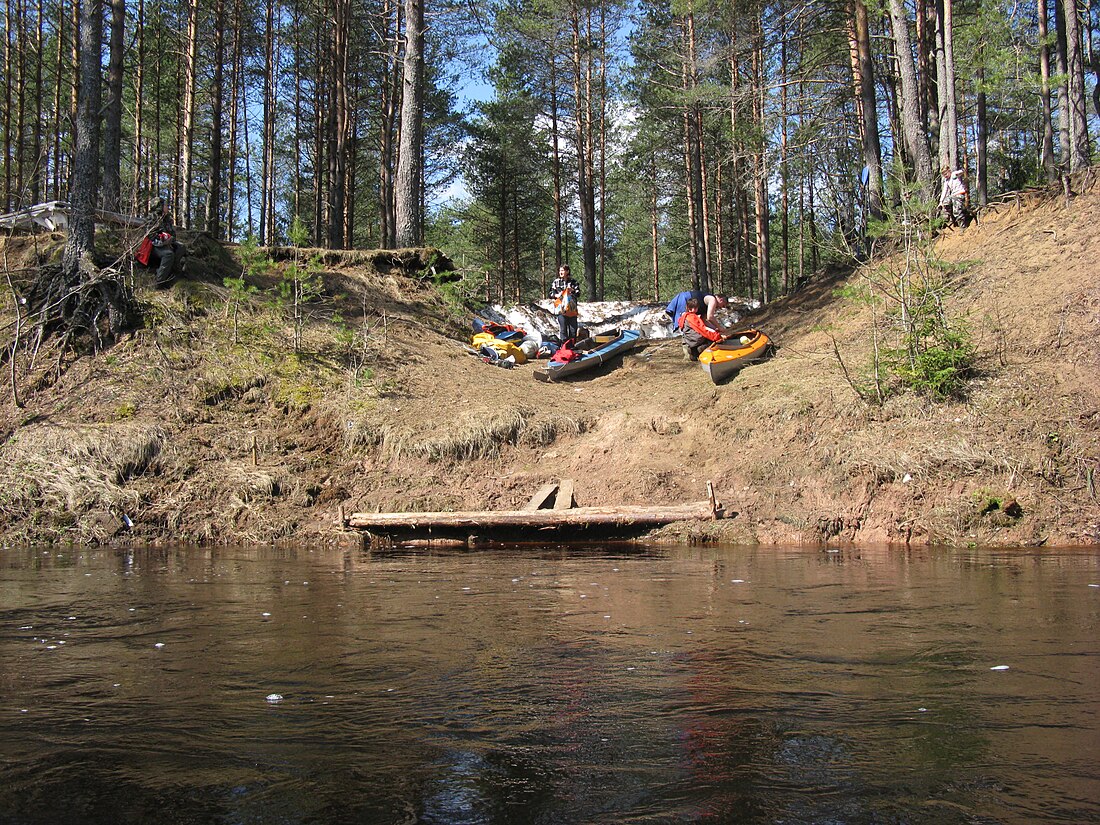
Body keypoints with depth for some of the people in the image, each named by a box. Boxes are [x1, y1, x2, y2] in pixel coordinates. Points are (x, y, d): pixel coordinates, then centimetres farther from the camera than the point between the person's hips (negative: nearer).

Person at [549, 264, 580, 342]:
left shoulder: (573, 282, 8)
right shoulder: (556, 282, 7)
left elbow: (578, 294, 4)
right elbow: (551, 294, 9)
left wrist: (573, 291, -16)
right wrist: (556, 295, -11)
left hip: (572, 309, 1)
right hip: (561, 309, -1)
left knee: (573, 329, 4)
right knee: (563, 330, -3)